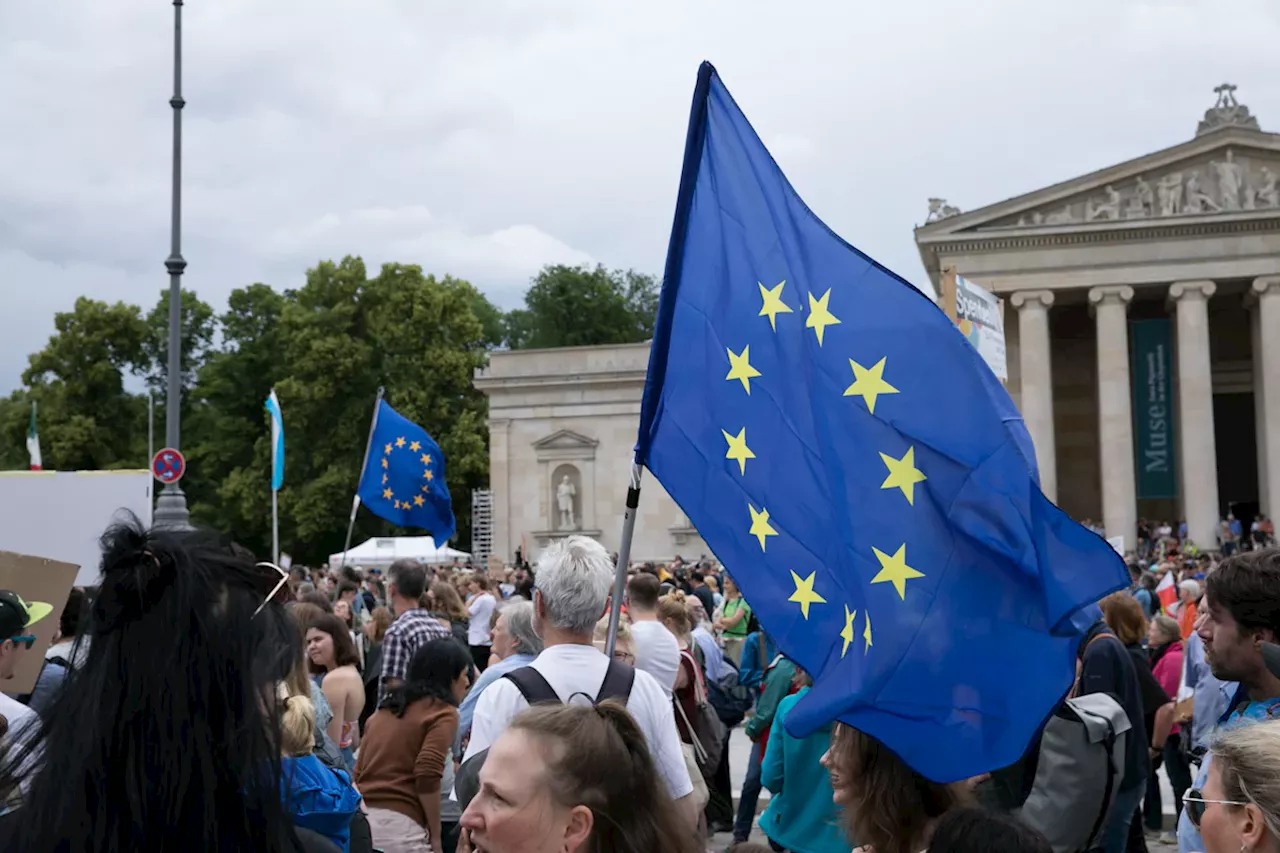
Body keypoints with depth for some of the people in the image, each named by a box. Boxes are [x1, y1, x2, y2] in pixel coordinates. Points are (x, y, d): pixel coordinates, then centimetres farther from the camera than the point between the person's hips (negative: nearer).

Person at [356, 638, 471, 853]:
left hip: (362, 818, 7)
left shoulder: (385, 709, 20)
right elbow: (427, 776, -12)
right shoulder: (443, 712, -1)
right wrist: (435, 835, -5)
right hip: (399, 826, -7)